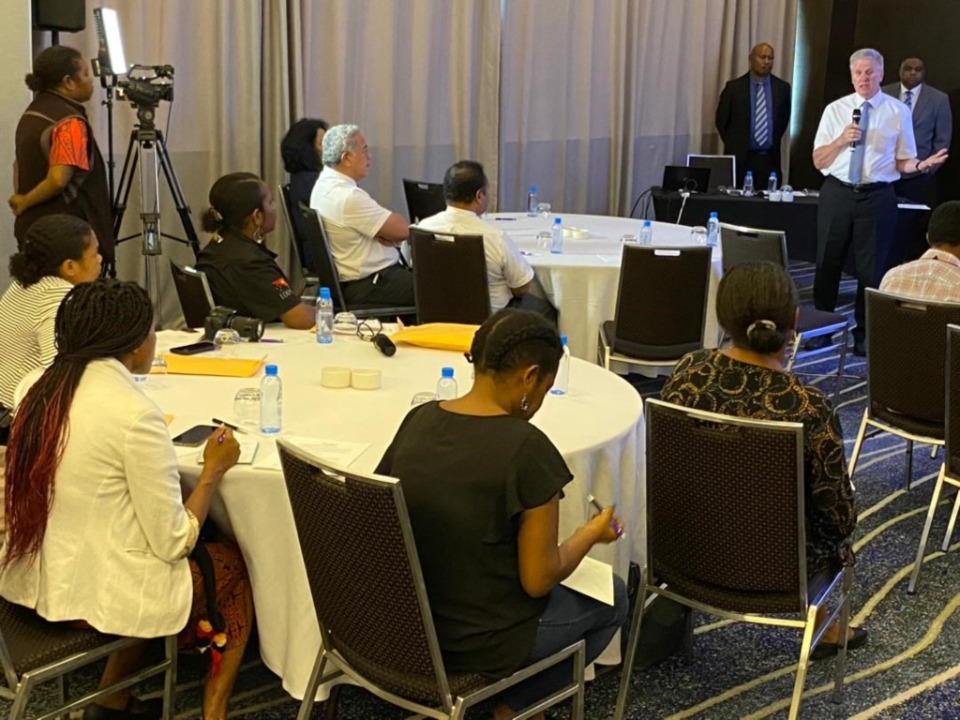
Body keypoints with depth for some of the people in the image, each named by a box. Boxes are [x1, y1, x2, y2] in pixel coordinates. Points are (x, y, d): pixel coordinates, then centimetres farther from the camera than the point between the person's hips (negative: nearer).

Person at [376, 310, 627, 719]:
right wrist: (593, 533, 0)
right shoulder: (526, 448, -23)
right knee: (611, 597, 21)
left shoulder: (418, 420, -4)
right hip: (477, 643, -7)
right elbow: (538, 580, -18)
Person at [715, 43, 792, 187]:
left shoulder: (782, 88, 5)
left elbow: (784, 118, 17)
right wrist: (735, 145, 8)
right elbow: (722, 120, 7)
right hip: (740, 158, -1)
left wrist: (774, 142, 13)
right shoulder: (734, 87, 0)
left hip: (770, 159, 2)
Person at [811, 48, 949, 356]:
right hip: (837, 193, 1)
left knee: (871, 267, 5)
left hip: (878, 196, -1)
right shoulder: (835, 109, 4)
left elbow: (903, 162, 3)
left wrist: (922, 165, -18)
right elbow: (818, 161, 2)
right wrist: (842, 140, -14)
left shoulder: (898, 111, 2)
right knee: (828, 263, 8)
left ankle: (863, 336, 18)